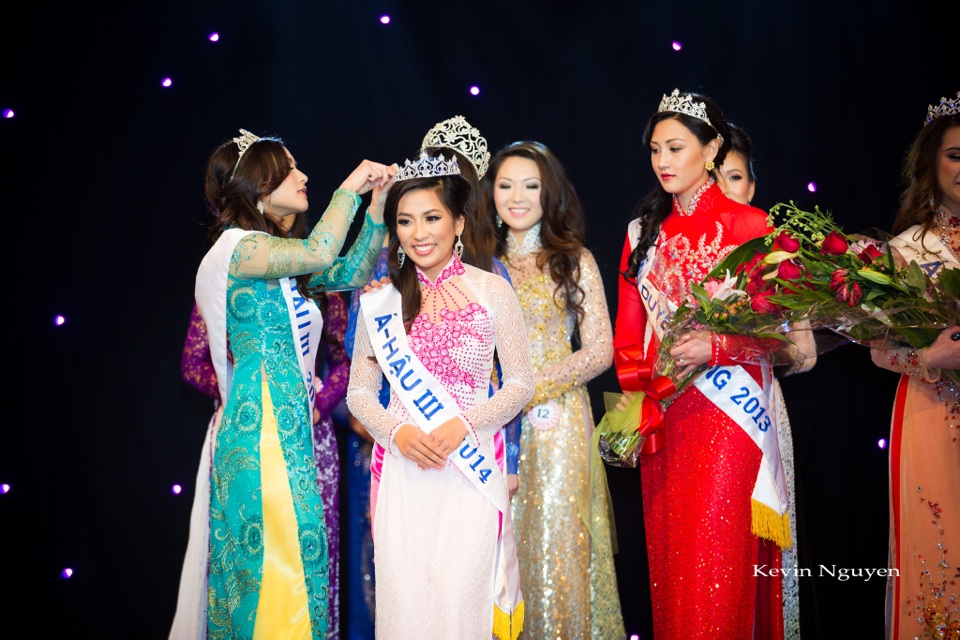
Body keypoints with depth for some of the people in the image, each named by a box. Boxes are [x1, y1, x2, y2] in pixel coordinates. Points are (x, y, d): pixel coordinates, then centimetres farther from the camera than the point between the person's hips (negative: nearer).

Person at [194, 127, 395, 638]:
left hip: (289, 429, 9)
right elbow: (320, 252, -26)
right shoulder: (237, 247, -11)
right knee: (280, 563, -6)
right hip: (263, 434, -9)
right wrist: (352, 183, -13)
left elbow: (350, 272, 18)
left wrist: (376, 205, 8)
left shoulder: (274, 259, 18)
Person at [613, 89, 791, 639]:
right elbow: (629, 336, 12)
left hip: (728, 411, -4)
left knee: (720, 568, -5)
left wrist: (717, 347, -18)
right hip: (662, 417, 4)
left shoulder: (749, 225, -1)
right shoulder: (644, 233, 12)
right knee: (669, 562, 9)